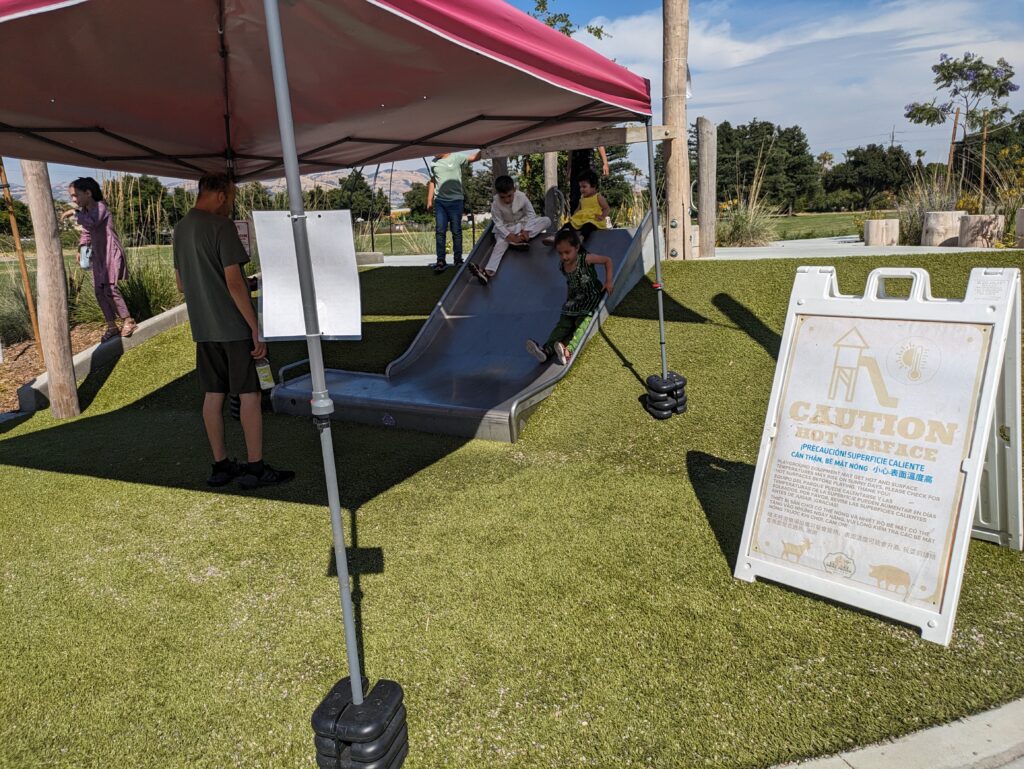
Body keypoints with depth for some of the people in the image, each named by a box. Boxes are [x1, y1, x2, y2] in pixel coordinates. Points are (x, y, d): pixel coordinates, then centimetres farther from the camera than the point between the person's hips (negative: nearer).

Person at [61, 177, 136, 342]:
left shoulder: (100, 207, -14)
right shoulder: (85, 211, 12)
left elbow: (91, 222, -34)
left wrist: (75, 213, -23)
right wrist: (81, 247, 12)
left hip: (111, 253, -8)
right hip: (98, 256, 9)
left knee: (110, 288, -15)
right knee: (99, 290, 3)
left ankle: (128, 320, -2)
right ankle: (111, 326, 8)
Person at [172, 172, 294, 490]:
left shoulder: (180, 228, 12)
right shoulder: (222, 226, -13)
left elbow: (181, 284, 18)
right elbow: (234, 282, -18)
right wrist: (256, 329, -16)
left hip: (203, 329, 8)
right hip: (234, 326, -8)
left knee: (213, 395, 10)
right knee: (250, 394, -1)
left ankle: (220, 465, 17)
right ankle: (255, 468, 4)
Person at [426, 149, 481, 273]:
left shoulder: (457, 157, -3)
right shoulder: (434, 162, 11)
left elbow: (475, 157, -12)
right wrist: (429, 200, 15)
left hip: (456, 201, -4)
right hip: (439, 201, 4)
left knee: (456, 231, 2)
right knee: (440, 231, -1)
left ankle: (458, 259, 11)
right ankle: (441, 260, 1)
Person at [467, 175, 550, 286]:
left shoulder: (522, 197, -20)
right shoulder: (496, 204, -22)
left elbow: (531, 214, -11)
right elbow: (498, 224, -18)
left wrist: (526, 231, -24)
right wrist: (510, 236, -30)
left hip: (523, 224, 2)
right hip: (505, 229, -2)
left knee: (546, 221, -18)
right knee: (501, 243, -32)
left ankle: (521, 239, -28)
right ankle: (488, 272, -47)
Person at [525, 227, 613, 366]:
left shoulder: (586, 259, -12)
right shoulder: (562, 266, 3)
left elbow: (607, 260, -3)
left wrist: (608, 281, -9)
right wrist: (568, 297, 12)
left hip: (590, 300, -5)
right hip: (573, 302, 5)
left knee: (582, 325, -26)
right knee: (562, 325, -13)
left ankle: (569, 350, -48)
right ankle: (546, 350, -32)